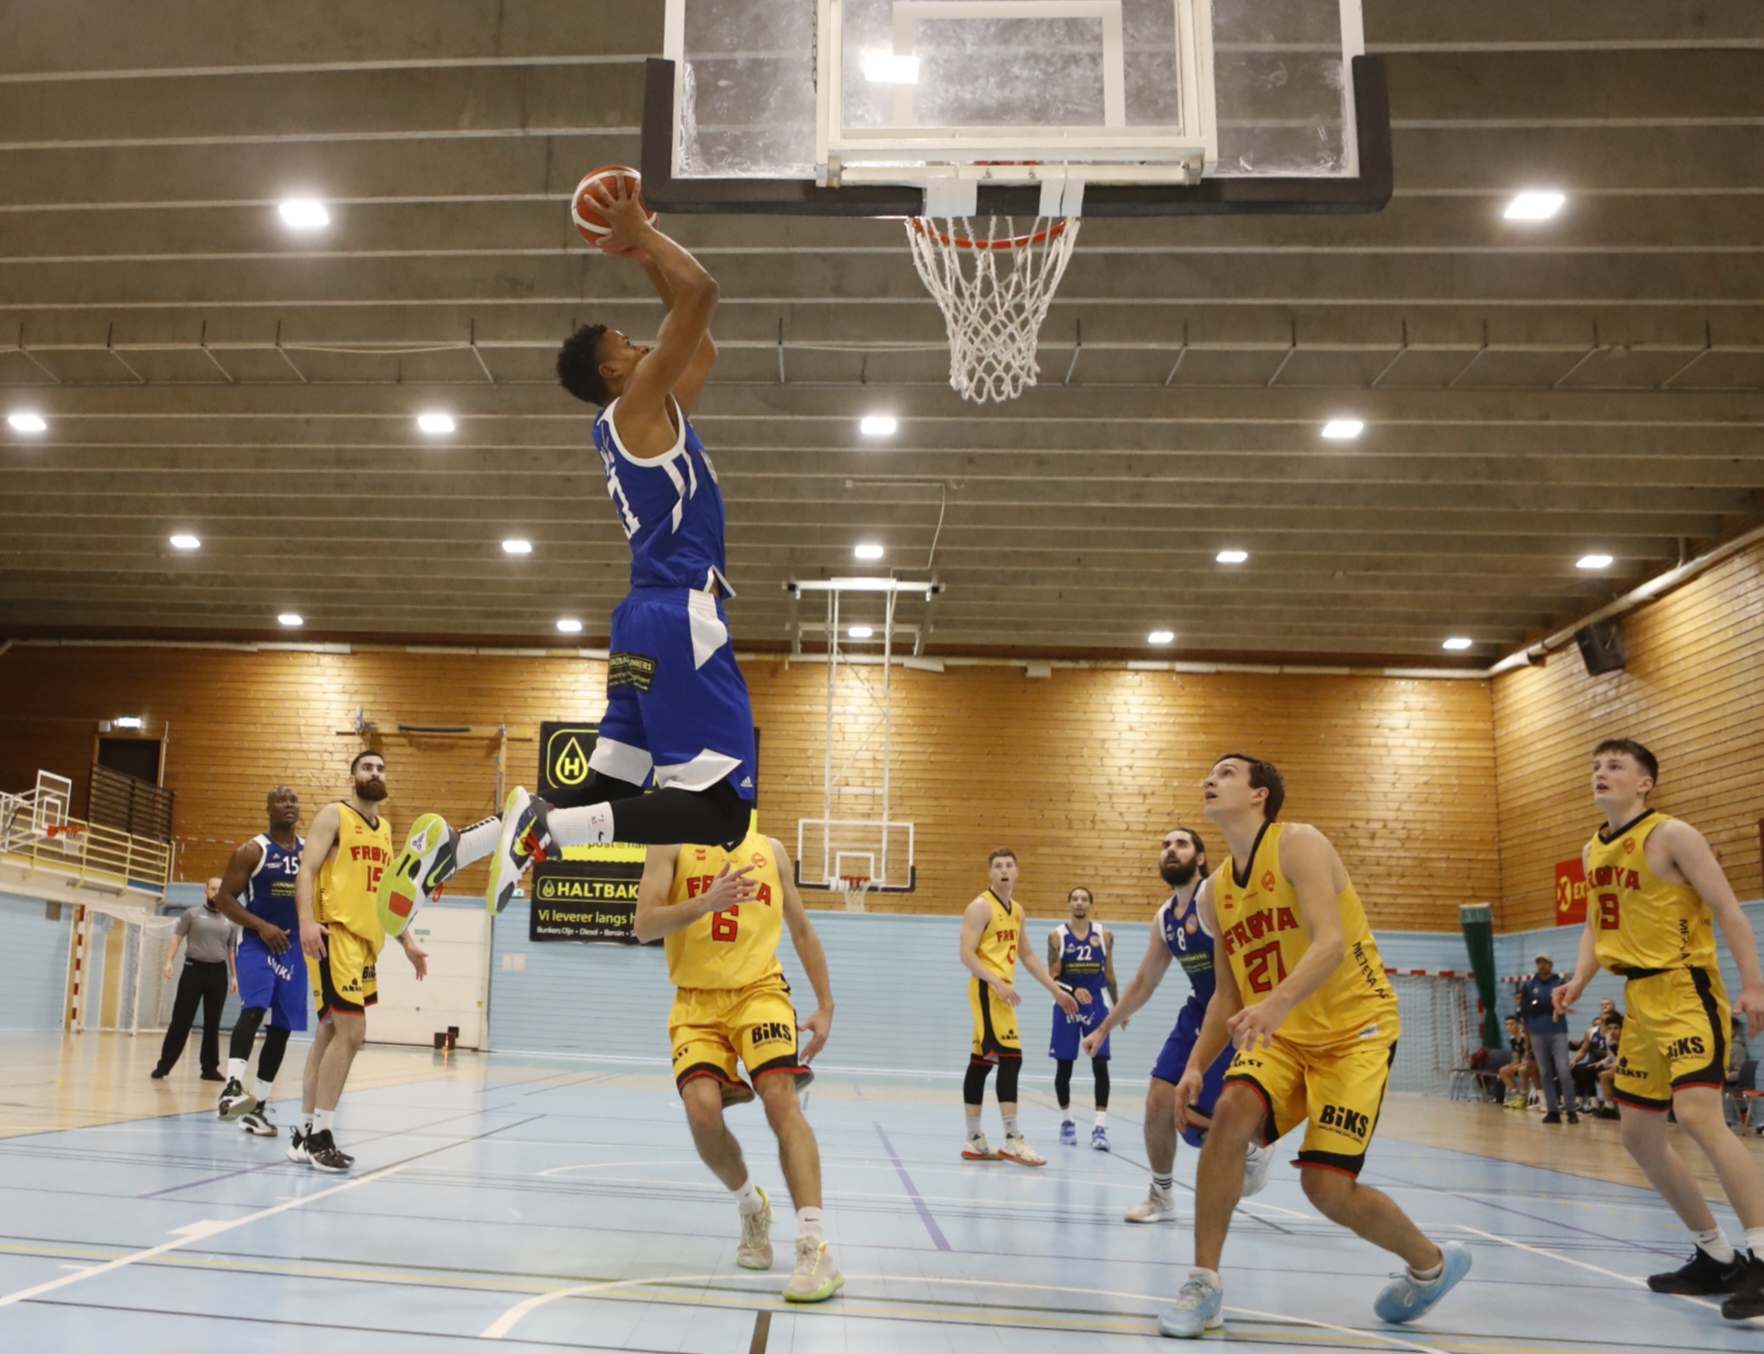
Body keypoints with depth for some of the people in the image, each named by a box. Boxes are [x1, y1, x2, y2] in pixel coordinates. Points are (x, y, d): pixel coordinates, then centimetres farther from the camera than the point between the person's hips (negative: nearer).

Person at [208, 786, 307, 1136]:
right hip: (256, 942, -5)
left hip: (293, 947, 5)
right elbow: (224, 898, -8)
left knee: (281, 1028, 6)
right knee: (254, 1009, -29)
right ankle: (233, 1086, -37)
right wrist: (262, 926, -20)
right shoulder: (252, 851, -5)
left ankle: (257, 1106, 14)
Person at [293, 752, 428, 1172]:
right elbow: (306, 871, -11)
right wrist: (307, 921, -26)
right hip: (335, 935, -8)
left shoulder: (385, 829, 20)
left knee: (331, 1034, 10)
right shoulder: (334, 814, -2)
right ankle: (320, 1132, -9)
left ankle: (306, 1132, 15)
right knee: (351, 1032, -15)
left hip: (366, 940, 8)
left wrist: (407, 942, 21)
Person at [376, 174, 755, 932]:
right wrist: (642, 237, 2)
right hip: (678, 616, -10)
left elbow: (703, 348, 33)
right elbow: (701, 292, -13)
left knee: (604, 790, 12)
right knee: (720, 808, -15)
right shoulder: (638, 400, -3)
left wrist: (643, 256, 32)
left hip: (651, 618, 10)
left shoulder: (635, 418, 22)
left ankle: (450, 847, 4)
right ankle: (541, 826, -25)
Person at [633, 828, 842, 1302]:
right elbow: (644, 925, -9)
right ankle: (750, 1205, 10)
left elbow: (801, 930, 19)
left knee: (781, 1097, -21)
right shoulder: (672, 843, 3)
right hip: (697, 1001, -1)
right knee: (701, 1108, -20)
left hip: (759, 991, 1)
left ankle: (816, 1248, -25)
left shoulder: (771, 850, 12)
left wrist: (825, 1005, 12)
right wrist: (706, 902, -26)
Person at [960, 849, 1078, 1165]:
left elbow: (1027, 954, 24)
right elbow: (967, 954, -16)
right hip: (987, 991, -8)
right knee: (1010, 1058, -15)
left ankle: (974, 1141, 13)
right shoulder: (980, 907, -9)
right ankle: (1012, 1140, -15)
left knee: (981, 1063, 10)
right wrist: (997, 982, -26)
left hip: (1000, 993, 8)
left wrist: (1056, 990, 21)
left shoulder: (1016, 911, 17)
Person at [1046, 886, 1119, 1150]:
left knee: (1100, 1064, -9)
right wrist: (1073, 991, -27)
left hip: (1096, 1005, 1)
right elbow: (1053, 977, -10)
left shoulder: (1104, 935, 1)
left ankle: (1100, 1126, -9)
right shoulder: (1057, 936, -5)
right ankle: (1066, 1121, 23)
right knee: (1063, 1066, 6)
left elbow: (1109, 973, 11)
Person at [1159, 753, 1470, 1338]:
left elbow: (1330, 942, -25)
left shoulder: (1298, 844, -11)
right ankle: (1204, 1286, -15)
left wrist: (1278, 1002, -41)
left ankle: (1433, 1263, 19)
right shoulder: (1215, 891, 10)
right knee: (1231, 1110, -25)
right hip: (1280, 1036, 5)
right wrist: (1196, 1063, 3)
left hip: (1355, 1030, -5)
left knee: (1327, 1186, -13)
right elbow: (1228, 993, 16)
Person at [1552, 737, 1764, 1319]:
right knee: (1639, 1134, 11)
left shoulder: (1670, 834, -9)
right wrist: (1578, 980, 5)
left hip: (1687, 991, -8)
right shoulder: (1593, 851, 13)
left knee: (1697, 1113, -25)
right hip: (1640, 1001, 9)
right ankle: (1716, 1256, 24)